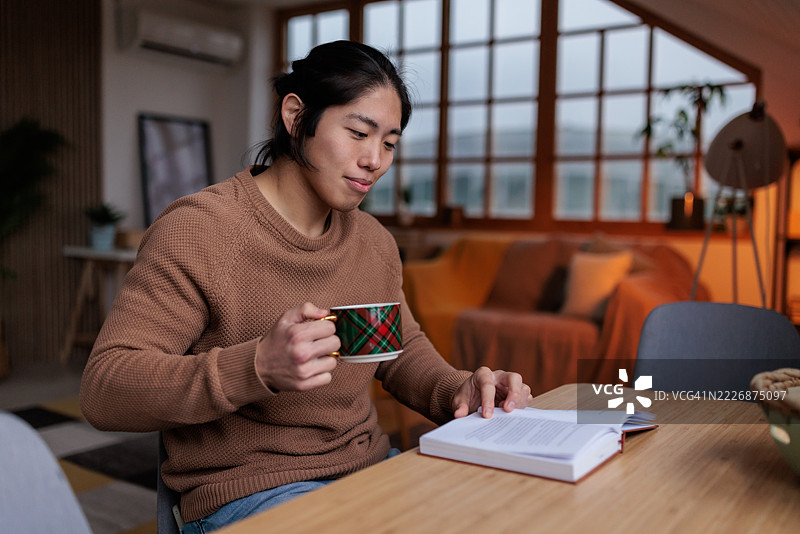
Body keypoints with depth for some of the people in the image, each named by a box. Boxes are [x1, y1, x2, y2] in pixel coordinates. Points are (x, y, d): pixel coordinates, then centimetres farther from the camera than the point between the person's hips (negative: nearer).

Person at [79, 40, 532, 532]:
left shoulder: (374, 239, 10)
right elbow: (103, 389, -18)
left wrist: (456, 390, -5)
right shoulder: (197, 229, -13)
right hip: (246, 490, -7)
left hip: (371, 468, 7)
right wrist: (256, 367, -33)